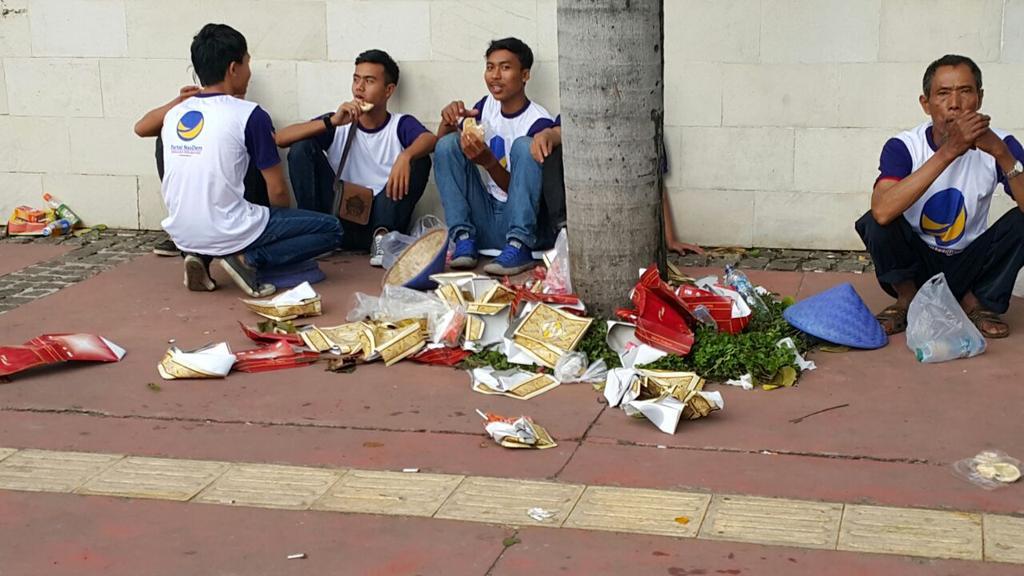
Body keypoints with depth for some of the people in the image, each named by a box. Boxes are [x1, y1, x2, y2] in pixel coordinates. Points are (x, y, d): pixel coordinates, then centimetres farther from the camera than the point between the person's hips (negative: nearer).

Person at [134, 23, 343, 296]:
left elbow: (141, 128, 31)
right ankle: (249, 259, -9)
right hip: (228, 233, -6)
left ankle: (201, 256, 10)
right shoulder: (250, 115, -10)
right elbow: (278, 191, -5)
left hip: (182, 235, 6)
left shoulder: (175, 113, 6)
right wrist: (285, 223, 15)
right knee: (331, 229, 6)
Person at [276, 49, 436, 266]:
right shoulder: (338, 124, 6)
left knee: (419, 159, -18)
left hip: (380, 218, -1)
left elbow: (431, 140, -20)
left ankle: (382, 236, -20)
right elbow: (280, 138, -7)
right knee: (301, 147, -10)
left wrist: (405, 156, -42)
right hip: (340, 217, 1)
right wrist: (331, 122, -19)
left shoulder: (401, 125, 4)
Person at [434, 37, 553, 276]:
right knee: (449, 143, -7)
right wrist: (448, 121, -13)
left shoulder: (538, 121, -11)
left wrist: (489, 162, -30)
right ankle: (464, 238, -17)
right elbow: (441, 147, 8)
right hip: (486, 221, 6)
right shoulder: (488, 105, 7)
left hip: (524, 221, -5)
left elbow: (517, 187, -13)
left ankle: (519, 246, -33)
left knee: (523, 146, -25)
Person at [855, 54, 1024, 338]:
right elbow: (882, 212, -39)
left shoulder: (999, 144, -13)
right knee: (874, 224, -29)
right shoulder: (903, 147, -18)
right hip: (916, 262, -1)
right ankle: (907, 301, -2)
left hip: (970, 264, 2)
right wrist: (947, 152, -42)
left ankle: (976, 302, 1)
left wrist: (1001, 154, -39)